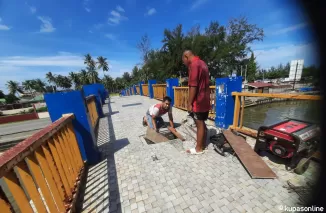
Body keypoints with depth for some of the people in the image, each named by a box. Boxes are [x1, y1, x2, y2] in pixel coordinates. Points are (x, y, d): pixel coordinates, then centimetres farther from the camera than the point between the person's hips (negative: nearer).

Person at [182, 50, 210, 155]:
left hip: (198, 102, -9)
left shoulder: (193, 64, -13)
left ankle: (198, 148, 18)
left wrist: (189, 103, -16)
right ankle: (203, 145, 30)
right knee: (202, 124, 16)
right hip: (205, 100, 9)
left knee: (199, 125, 2)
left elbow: (193, 86, -21)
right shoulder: (202, 63, 16)